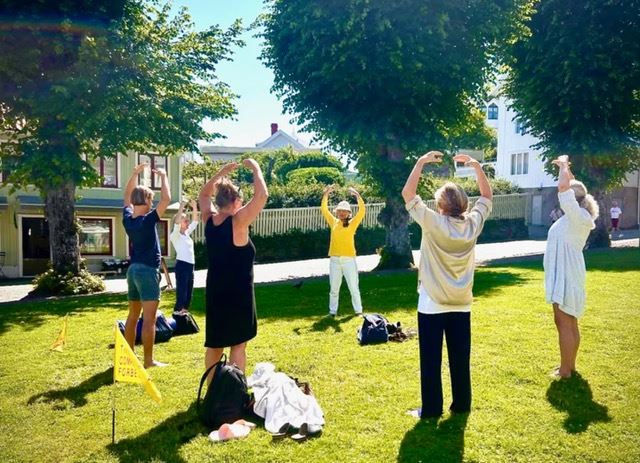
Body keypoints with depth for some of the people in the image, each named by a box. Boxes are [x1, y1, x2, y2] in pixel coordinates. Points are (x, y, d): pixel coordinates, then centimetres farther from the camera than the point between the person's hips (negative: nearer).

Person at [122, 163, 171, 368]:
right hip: (147, 271, -8)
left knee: (133, 316, 15)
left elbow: (127, 197, 20)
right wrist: (163, 176, -6)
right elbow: (166, 199, -19)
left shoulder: (128, 219, 3)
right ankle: (148, 360, -2)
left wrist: (135, 174, 21)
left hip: (133, 269, 8)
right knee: (148, 319, -5)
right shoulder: (148, 220, -16)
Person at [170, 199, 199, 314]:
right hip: (182, 265, -8)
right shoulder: (175, 235, -7)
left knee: (188, 293, 11)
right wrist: (181, 208, -26)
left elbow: (195, 222, 17)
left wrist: (194, 208, 7)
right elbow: (176, 223, -24)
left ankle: (184, 313, 20)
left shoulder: (187, 233, 14)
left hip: (190, 265, 8)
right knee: (181, 293, -8)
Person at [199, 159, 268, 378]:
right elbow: (262, 195, -20)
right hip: (238, 293, -6)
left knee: (214, 344, 15)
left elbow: (204, 195, 20)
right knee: (238, 345, 3)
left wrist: (222, 172, 16)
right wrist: (255, 167, -8)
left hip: (215, 292, 6)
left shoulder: (209, 220, 0)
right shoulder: (237, 222, -17)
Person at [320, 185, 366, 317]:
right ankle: (333, 311, 19)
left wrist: (358, 196, -17)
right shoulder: (334, 222, 8)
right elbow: (324, 209, 5)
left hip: (349, 259, -2)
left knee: (354, 287, 3)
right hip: (334, 259, 2)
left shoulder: (352, 223, 2)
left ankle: (358, 310, 13)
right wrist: (325, 195, -4)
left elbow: (362, 210, -9)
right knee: (334, 288, 9)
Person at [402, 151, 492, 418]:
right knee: (460, 358, 14)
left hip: (432, 305, -4)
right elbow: (487, 196, 13)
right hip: (461, 304, 4)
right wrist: (476, 166, 10)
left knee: (431, 360, 4)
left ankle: (431, 409, 11)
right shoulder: (472, 223, -3)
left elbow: (407, 193, -8)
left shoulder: (432, 222, -14)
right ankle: (461, 405, 24)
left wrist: (422, 162, -5)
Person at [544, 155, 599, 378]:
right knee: (570, 323, 14)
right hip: (565, 274, 10)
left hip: (566, 276, -10)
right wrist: (565, 168, 23)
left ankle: (565, 370, 2)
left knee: (564, 323, -5)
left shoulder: (577, 216, -15)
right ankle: (569, 366, 23)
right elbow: (572, 187, 28)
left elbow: (563, 187, -26)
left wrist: (563, 166, -11)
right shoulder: (575, 216, 10)